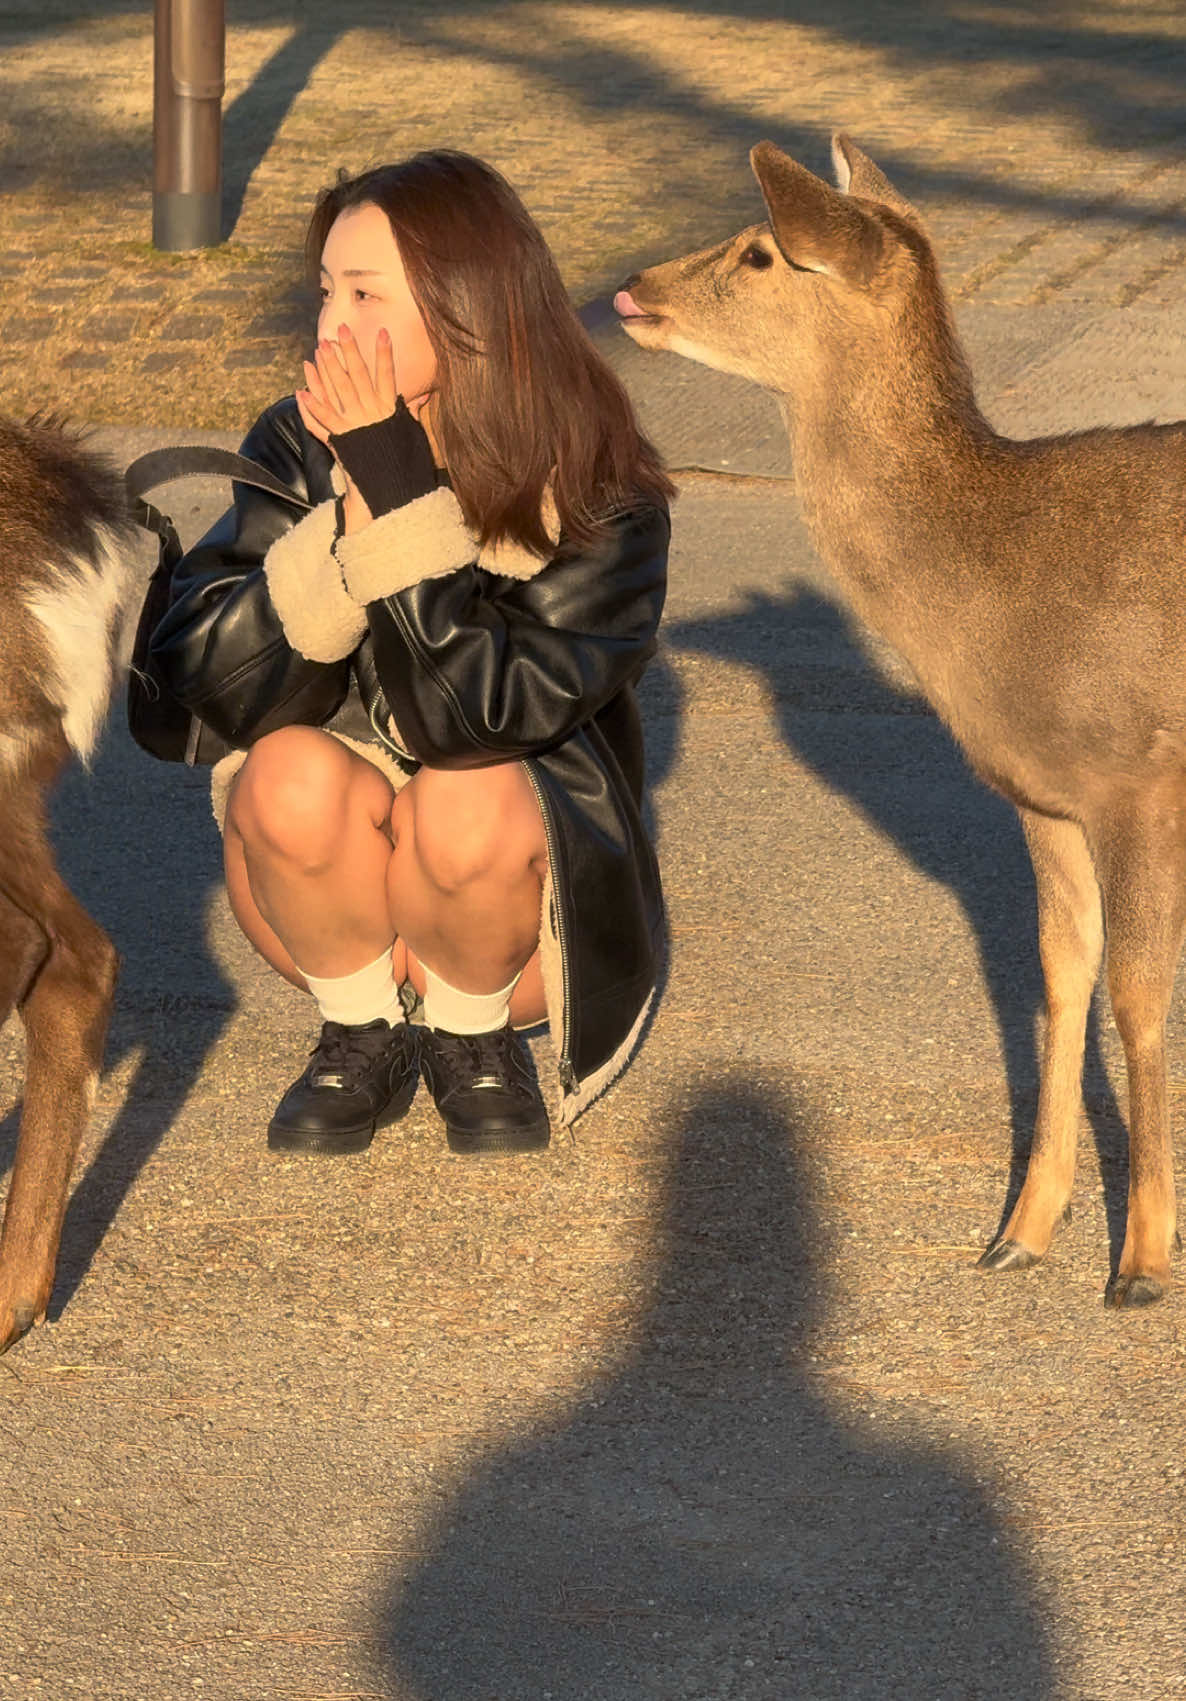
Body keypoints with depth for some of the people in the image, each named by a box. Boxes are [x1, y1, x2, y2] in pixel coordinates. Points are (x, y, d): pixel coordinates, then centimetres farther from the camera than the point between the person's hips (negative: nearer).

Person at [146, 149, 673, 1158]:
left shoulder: (599, 498, -17)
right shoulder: (299, 451, -10)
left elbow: (473, 717, -29)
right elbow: (209, 684, -20)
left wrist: (396, 498, -31)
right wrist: (348, 526, -32)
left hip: (525, 881, -2)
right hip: (332, 885, 2)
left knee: (468, 805, -34)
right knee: (294, 775, -30)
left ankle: (473, 1037, -3)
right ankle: (364, 1036, -4)